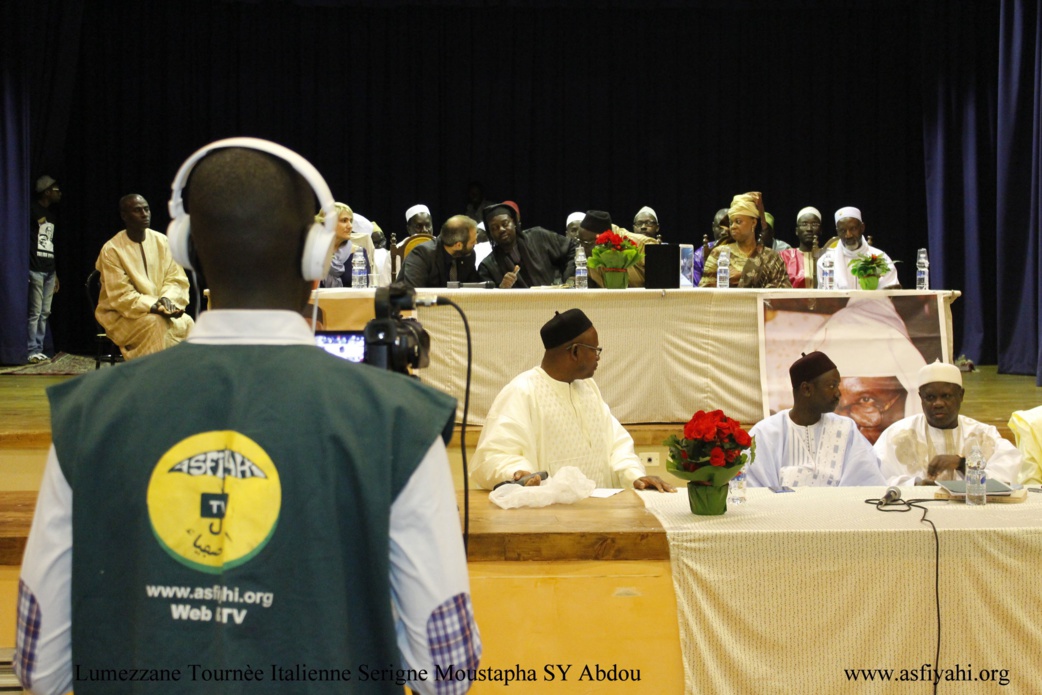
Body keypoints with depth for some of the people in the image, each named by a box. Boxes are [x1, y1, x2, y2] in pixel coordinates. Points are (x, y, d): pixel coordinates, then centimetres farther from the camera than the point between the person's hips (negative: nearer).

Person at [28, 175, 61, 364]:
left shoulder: (53, 213, 17)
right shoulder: (32, 210, -6)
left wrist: (55, 273, 19)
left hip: (49, 270, 7)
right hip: (35, 269, -7)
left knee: (45, 313, 7)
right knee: (35, 312, -7)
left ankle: (39, 349, 11)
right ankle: (32, 351, -4)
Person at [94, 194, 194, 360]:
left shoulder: (162, 241, 2)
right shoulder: (111, 250, -11)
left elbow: (177, 279, 3)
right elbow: (121, 296, -14)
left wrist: (167, 299, -19)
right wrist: (154, 306, -26)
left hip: (160, 310, 4)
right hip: (123, 315, -4)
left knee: (186, 323, -24)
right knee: (156, 323, -33)